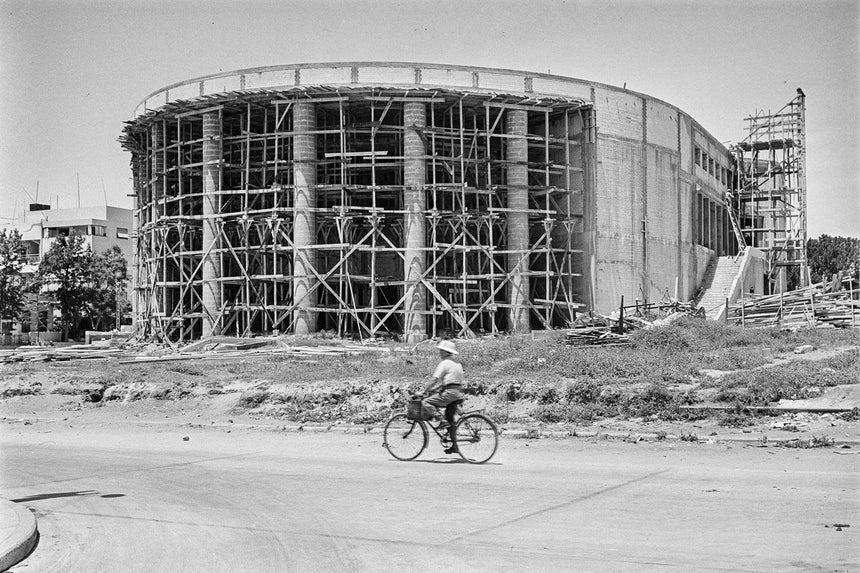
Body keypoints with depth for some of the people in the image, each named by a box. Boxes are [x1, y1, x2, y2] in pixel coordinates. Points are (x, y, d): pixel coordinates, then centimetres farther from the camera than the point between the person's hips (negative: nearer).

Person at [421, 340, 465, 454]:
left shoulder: (445, 363, -7)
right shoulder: (457, 364, 21)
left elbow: (435, 379, -15)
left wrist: (425, 391, -8)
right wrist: (432, 389, 22)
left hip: (449, 392, -9)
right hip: (459, 393, 9)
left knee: (427, 402, -6)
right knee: (450, 418, 13)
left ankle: (442, 421, -17)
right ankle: (454, 446, 11)